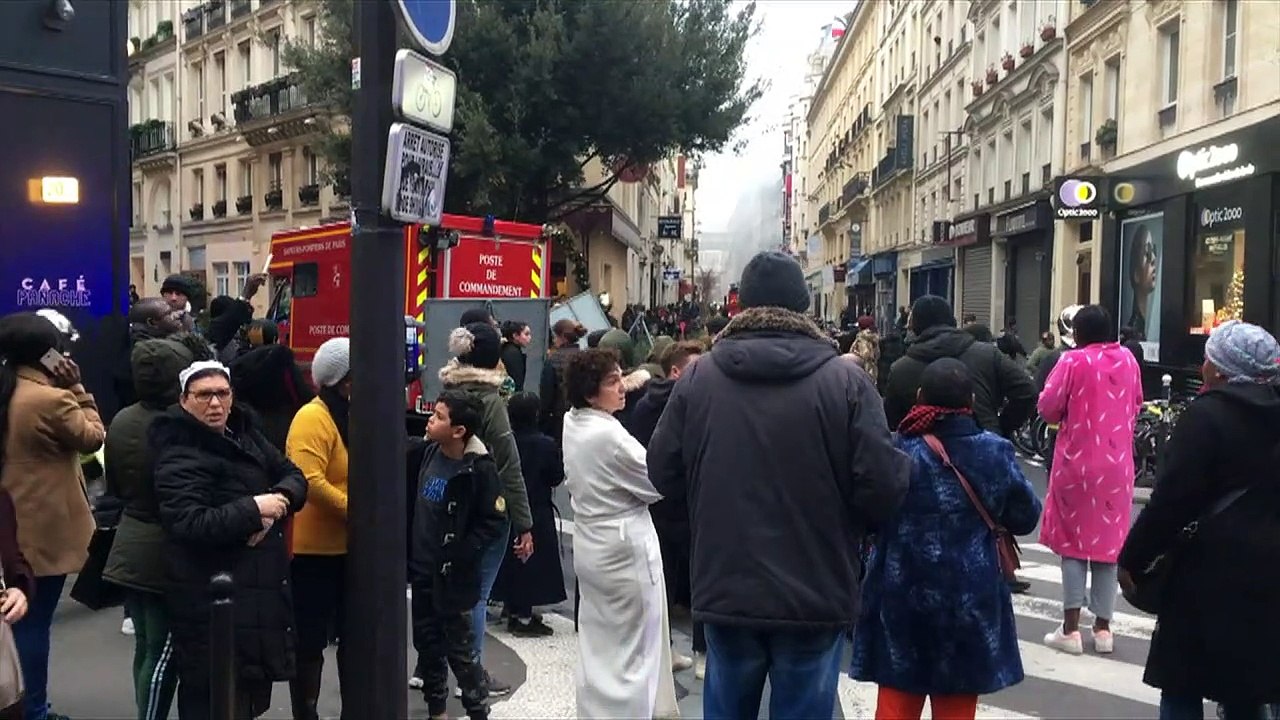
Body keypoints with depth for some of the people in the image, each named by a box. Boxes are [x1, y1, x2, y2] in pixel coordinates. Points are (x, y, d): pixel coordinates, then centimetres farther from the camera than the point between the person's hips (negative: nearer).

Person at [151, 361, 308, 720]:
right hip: (212, 603, -8)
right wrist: (254, 509, -21)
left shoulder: (245, 433, 10)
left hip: (260, 590, 8)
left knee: (255, 691, 19)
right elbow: (190, 525, -26)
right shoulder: (179, 457, -14)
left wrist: (276, 503, -11)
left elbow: (294, 477, 10)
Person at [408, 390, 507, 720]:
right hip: (422, 569, 6)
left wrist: (460, 557, -17)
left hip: (451, 576, -6)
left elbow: (495, 522, -15)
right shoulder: (428, 452, 0)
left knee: (459, 647, 4)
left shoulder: (479, 468, -18)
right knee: (426, 642, 16)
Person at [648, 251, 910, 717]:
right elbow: (883, 486, -13)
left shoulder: (697, 376, -5)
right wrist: (851, 524, 8)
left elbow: (664, 474, 2)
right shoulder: (845, 380, -11)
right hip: (816, 595, -2)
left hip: (725, 590, 2)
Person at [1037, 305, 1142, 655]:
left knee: (1073, 540, 5)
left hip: (1076, 461, -3)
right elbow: (1136, 405, 15)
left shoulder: (1074, 361, -11)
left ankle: (1071, 629, 3)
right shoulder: (1128, 360, 3)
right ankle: (1103, 628, 14)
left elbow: (1048, 408, -12)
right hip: (1117, 462, 4)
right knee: (1108, 541, 10)